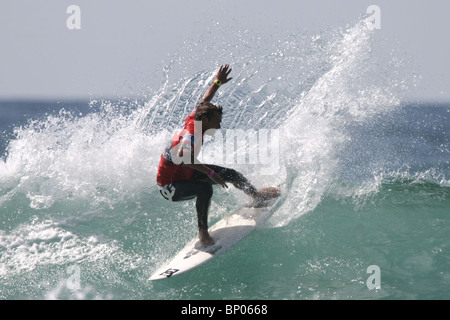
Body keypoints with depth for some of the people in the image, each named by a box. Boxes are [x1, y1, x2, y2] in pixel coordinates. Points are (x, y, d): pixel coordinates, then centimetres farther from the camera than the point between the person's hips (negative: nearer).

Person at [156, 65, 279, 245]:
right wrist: (210, 172, -56)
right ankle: (203, 232, -26)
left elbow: (204, 101, 14)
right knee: (204, 188, -39)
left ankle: (256, 195, 45)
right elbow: (182, 155, -57)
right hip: (169, 187, -10)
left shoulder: (194, 118, -9)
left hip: (186, 173, 10)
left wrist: (218, 83, 22)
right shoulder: (192, 134, -36)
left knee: (229, 174, 16)